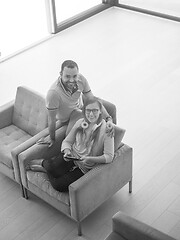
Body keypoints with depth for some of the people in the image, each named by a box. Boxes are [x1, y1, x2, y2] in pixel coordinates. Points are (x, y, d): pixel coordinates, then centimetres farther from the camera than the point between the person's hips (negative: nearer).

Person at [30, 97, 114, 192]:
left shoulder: (106, 129, -16)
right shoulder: (80, 122, -1)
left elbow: (109, 157, -19)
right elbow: (67, 141, 7)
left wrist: (90, 159, -34)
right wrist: (67, 151, -15)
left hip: (85, 167, -3)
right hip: (72, 156, 3)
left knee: (59, 185, -20)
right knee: (51, 167, -29)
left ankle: (46, 166, 9)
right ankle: (44, 162, 7)